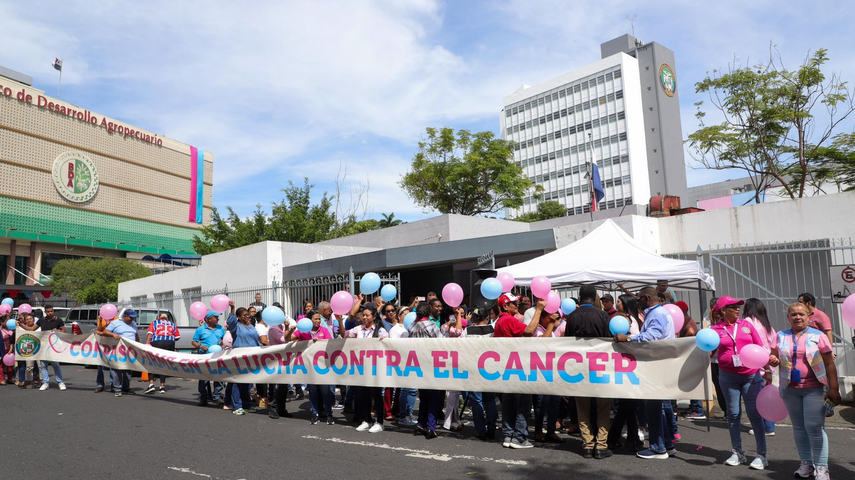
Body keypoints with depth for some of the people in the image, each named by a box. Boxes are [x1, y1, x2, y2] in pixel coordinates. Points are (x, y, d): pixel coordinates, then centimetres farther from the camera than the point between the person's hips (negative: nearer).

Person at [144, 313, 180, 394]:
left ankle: (151, 384, -6)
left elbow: (149, 333, -1)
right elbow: (177, 337, 14)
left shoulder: (155, 323, 16)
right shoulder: (172, 324, 22)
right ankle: (162, 386, 10)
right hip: (170, 343, 2)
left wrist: (147, 343, -9)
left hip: (156, 343, -2)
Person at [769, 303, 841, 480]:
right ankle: (806, 463, 23)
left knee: (814, 427, -6)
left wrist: (833, 389, -5)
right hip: (790, 388, 3)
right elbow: (775, 358, 12)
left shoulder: (818, 336, -1)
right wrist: (773, 360, -13)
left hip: (814, 388, -3)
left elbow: (829, 364, -2)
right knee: (799, 427, 11)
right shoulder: (781, 336, 7)